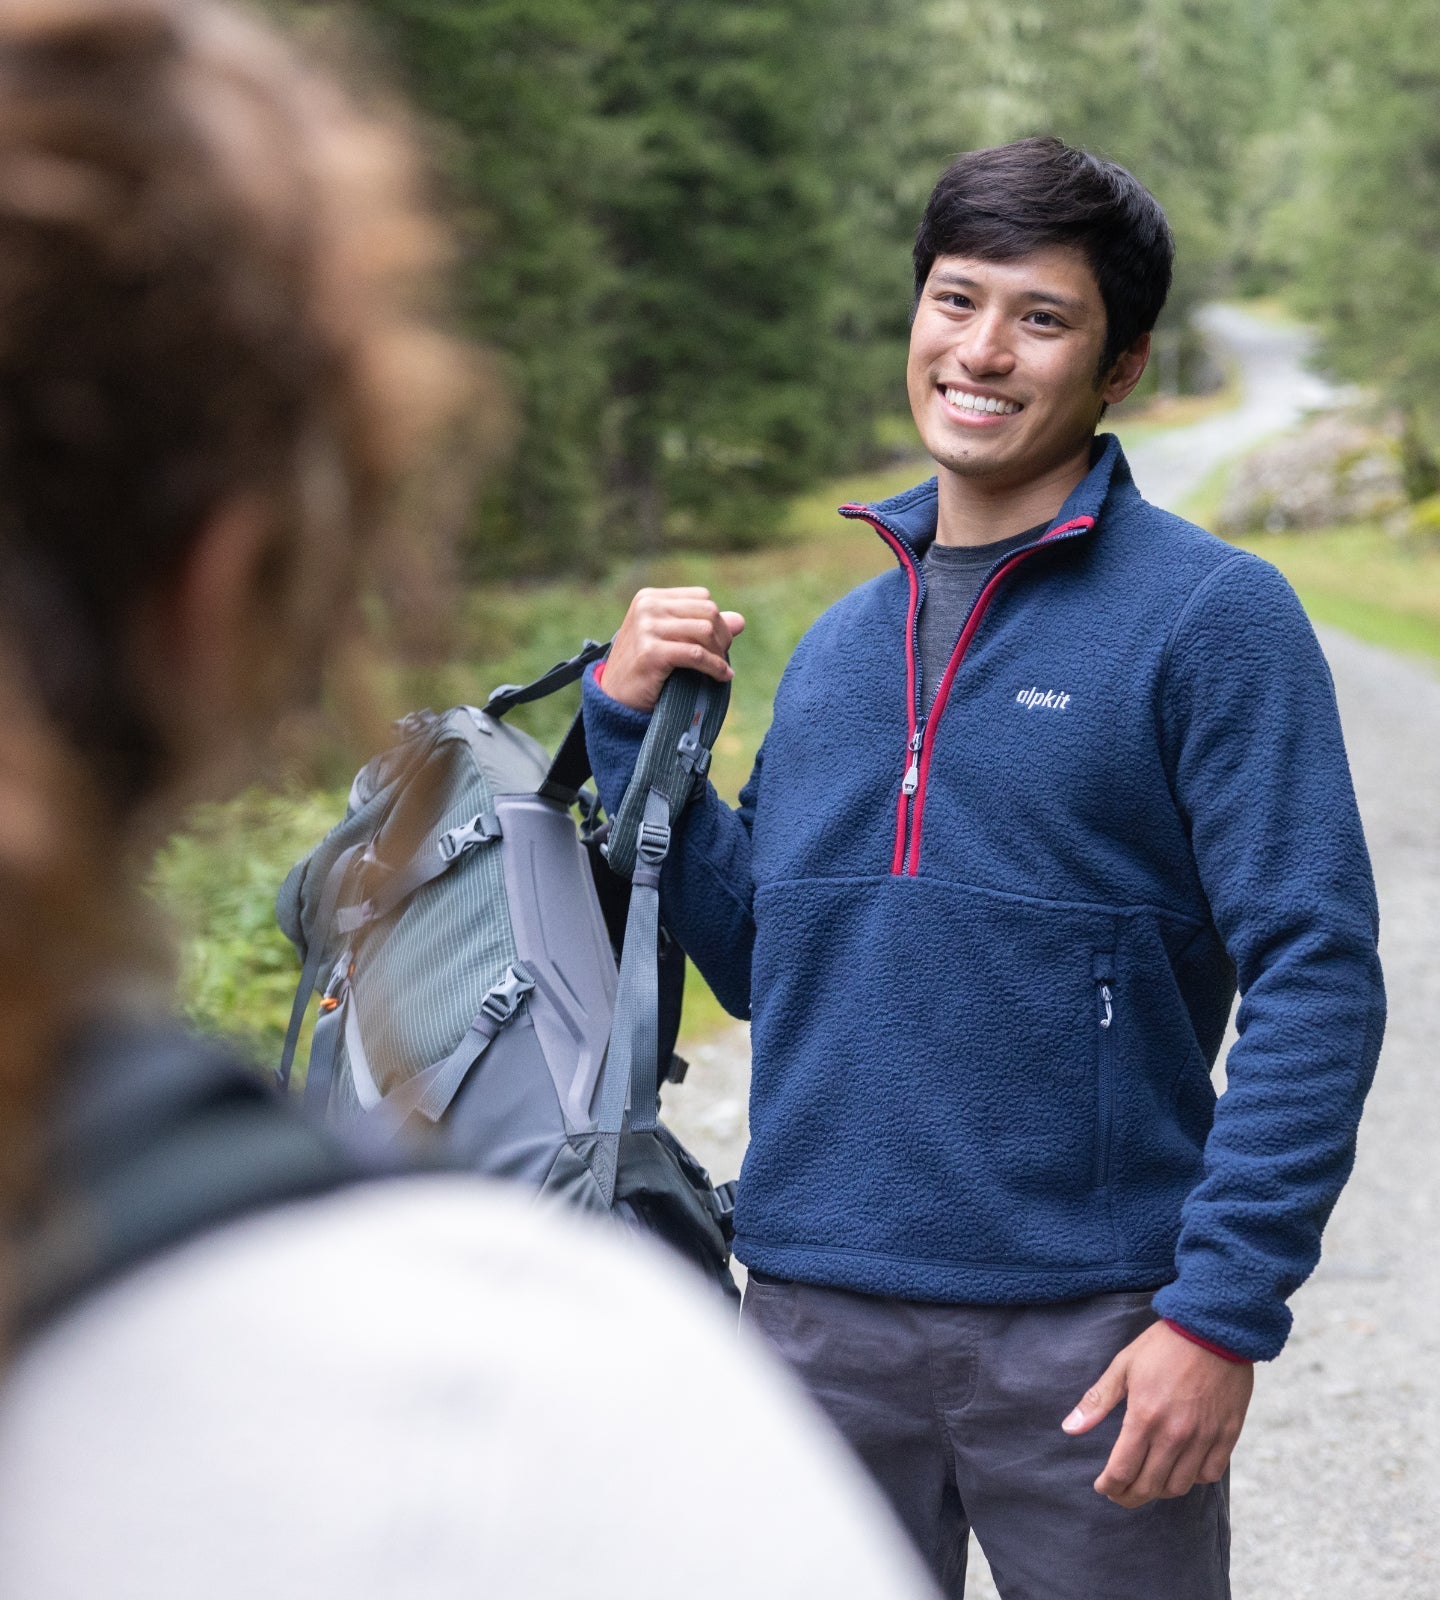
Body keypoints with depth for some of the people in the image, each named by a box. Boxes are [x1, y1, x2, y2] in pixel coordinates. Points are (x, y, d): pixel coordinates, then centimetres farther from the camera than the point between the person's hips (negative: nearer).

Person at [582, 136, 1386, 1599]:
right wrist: (633, 723, 4)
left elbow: (1314, 978, -12)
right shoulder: (839, 642, 11)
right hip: (815, 1312, 5)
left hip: (1087, 1334, -5)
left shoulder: (1210, 615, -7)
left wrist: (1225, 1311, -18)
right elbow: (753, 961, 13)